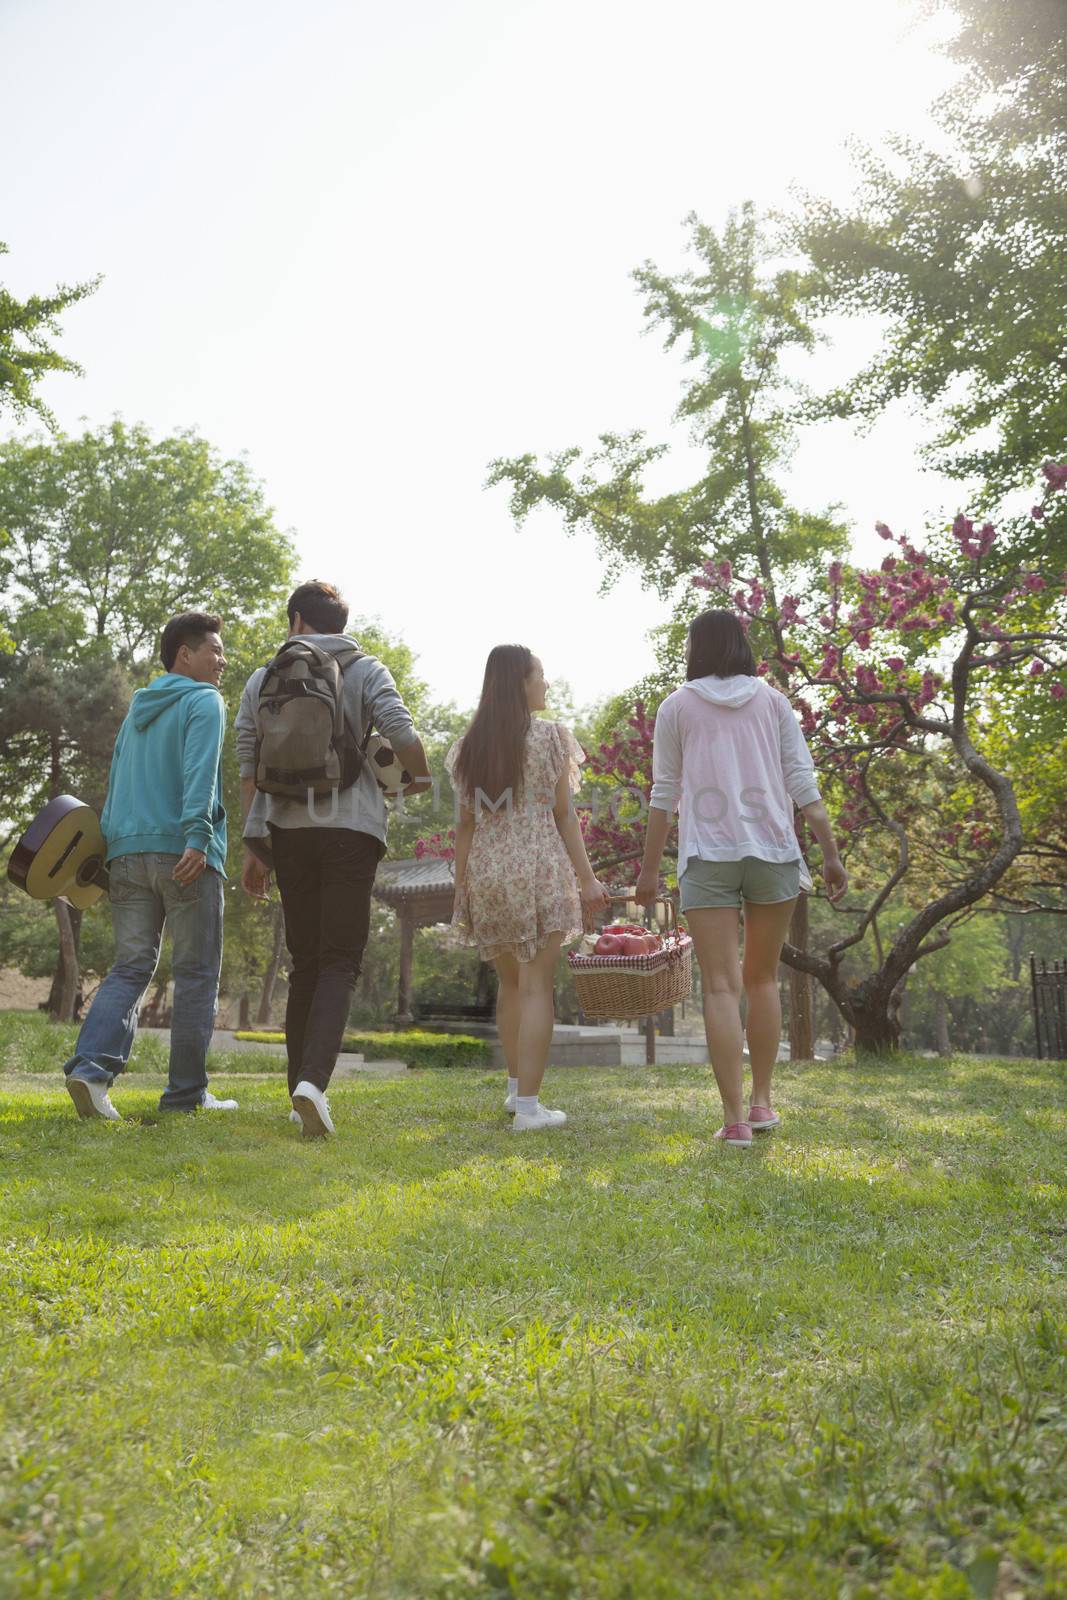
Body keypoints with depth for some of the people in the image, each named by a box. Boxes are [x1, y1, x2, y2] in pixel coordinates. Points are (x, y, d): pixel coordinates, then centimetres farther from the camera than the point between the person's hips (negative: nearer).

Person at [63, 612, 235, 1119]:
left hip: (127, 853, 7)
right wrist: (197, 837, -25)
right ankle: (186, 1092, 3)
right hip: (183, 856, -6)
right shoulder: (203, 702, 0)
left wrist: (111, 844, 21)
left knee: (130, 967, 6)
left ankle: (91, 1065, -14)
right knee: (197, 973, 1)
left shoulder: (136, 710, 23)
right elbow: (200, 772, -16)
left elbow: (115, 783, 21)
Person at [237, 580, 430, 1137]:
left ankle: (301, 1094, 13)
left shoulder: (262, 679, 12)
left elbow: (248, 770, 8)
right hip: (350, 828, -3)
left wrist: (253, 847, 10)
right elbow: (401, 732, -12)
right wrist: (419, 778, 9)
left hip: (287, 830, 3)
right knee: (339, 964, -2)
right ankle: (313, 1079, -21)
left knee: (304, 963, 12)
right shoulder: (367, 671, 4)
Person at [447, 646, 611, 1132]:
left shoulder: (469, 746, 9)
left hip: (485, 872, 5)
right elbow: (564, 814, -4)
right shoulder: (550, 737, -3)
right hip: (539, 870, -5)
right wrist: (586, 877, -1)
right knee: (535, 986, -2)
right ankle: (528, 1104, -1)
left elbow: (465, 823, 8)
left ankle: (516, 1086, 28)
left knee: (510, 982, 19)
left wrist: (461, 886, 11)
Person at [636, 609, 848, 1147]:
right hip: (772, 850, 2)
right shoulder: (772, 700, 11)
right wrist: (831, 855, 4)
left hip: (708, 855, -2)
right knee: (762, 979, 16)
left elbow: (664, 795, 5)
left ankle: (735, 1118, -8)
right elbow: (803, 783, 4)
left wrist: (649, 869, 11)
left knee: (721, 986, -3)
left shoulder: (677, 706, 7)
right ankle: (762, 1102, 20)